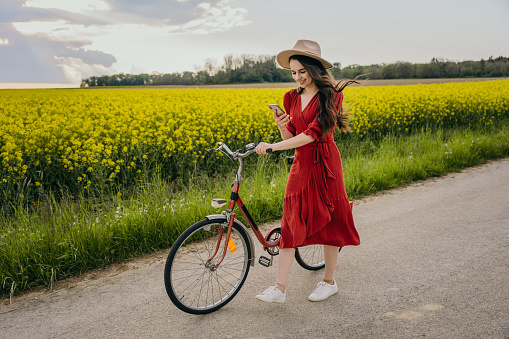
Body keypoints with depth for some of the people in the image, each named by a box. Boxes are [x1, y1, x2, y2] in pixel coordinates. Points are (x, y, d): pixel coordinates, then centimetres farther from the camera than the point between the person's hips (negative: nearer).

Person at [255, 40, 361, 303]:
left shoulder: (331, 95, -9)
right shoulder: (291, 98, 8)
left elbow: (313, 133, -20)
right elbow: (291, 138, 10)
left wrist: (274, 146, -24)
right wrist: (281, 128, -13)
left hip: (324, 164, -5)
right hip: (300, 164, 5)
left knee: (327, 221, 6)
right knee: (291, 223, 0)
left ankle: (329, 281, 24)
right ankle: (279, 288, 3)